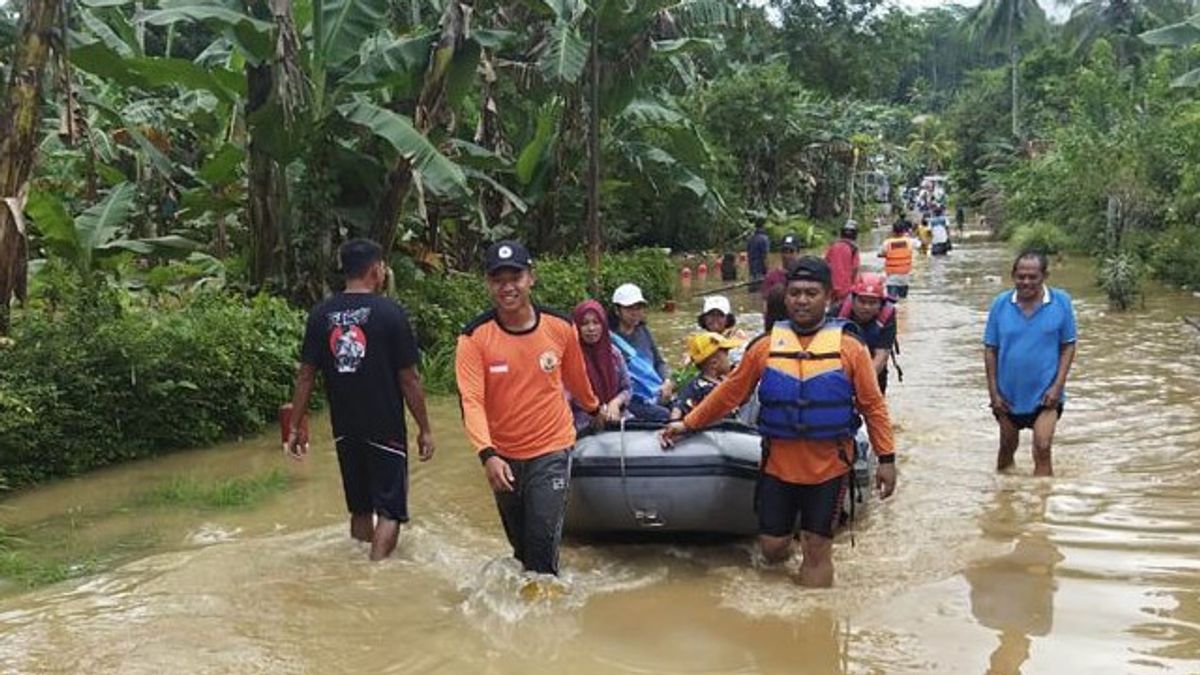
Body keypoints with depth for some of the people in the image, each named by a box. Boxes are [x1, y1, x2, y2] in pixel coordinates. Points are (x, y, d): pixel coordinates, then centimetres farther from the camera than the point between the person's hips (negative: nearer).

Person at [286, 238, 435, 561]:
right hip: (386, 430, -5)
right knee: (390, 510, 3)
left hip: (345, 430, 5)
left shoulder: (321, 314, 1)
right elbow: (408, 378, -9)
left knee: (360, 508, 19)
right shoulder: (390, 313, -10)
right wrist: (424, 429, -2)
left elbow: (306, 375, 1)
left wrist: (295, 427, 9)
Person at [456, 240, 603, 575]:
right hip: (503, 456, 1)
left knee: (543, 540, -10)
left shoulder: (560, 328, -7)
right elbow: (471, 401, -21)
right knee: (520, 544, 17)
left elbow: (575, 376, 14)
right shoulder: (474, 338, -12)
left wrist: (594, 407, 30)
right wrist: (487, 455, -34)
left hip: (551, 450, -1)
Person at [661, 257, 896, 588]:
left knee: (817, 550, 4)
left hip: (829, 466, -1)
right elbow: (730, 392, 7)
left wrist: (886, 458, -3)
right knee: (771, 547, 7)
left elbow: (873, 405, 0)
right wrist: (688, 424, 7)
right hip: (778, 464, 2)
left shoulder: (849, 347, -4)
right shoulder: (766, 346, 0)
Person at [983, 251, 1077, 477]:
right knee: (1007, 447, 19)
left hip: (1045, 394, -2)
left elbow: (1068, 346, -3)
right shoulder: (1001, 304, -6)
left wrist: (1058, 386, -10)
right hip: (1008, 394, 2)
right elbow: (990, 350, -1)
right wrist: (993, 392, -3)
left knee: (1042, 449, -11)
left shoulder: (1061, 302, -9)